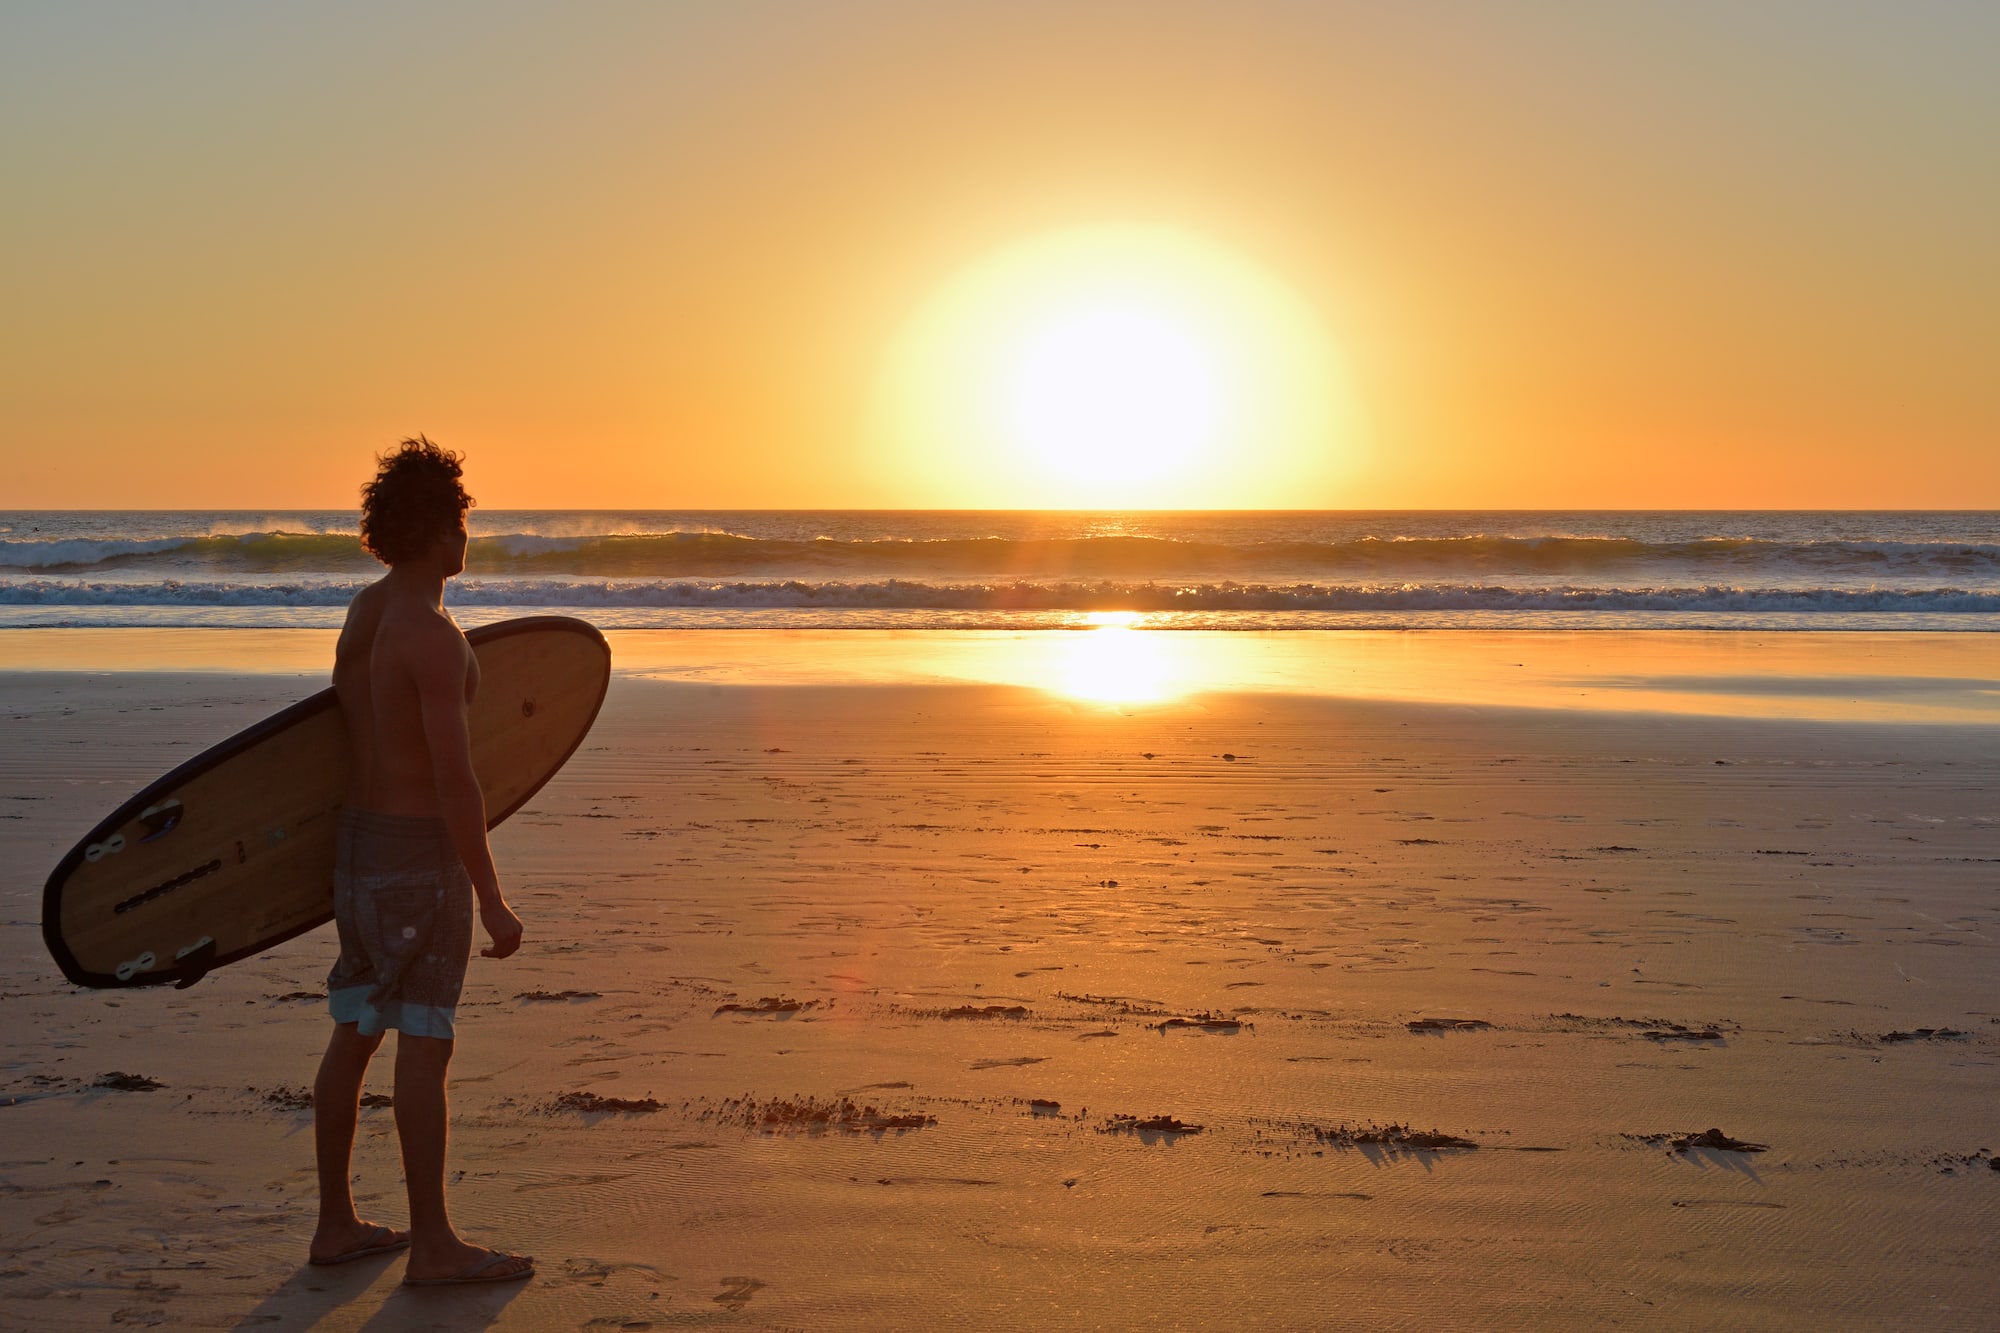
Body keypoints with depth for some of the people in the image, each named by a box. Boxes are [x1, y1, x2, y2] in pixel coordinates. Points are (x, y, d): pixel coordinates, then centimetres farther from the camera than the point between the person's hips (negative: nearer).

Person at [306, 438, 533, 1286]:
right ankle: (433, 1246, 7)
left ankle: (336, 1224, 23)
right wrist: (490, 898, -20)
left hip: (361, 837, 9)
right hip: (421, 853, -9)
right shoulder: (432, 634, -21)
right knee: (424, 1044, -2)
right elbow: (455, 780, -24)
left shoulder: (363, 610, 9)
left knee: (353, 1034, 13)